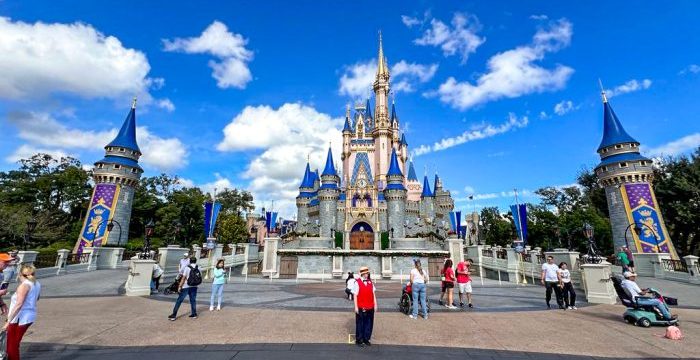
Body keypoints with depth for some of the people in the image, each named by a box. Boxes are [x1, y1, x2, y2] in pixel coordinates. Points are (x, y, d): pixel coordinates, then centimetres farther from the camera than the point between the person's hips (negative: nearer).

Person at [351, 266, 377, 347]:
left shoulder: (370, 282, 6)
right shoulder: (357, 283, -10)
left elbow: (373, 293, 9)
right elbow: (355, 295, -9)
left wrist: (375, 304, 6)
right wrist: (356, 307, -11)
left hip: (370, 307, 5)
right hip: (361, 308, -5)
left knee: (369, 323, 13)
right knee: (360, 324, 7)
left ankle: (366, 339, 30)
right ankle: (359, 340, 24)